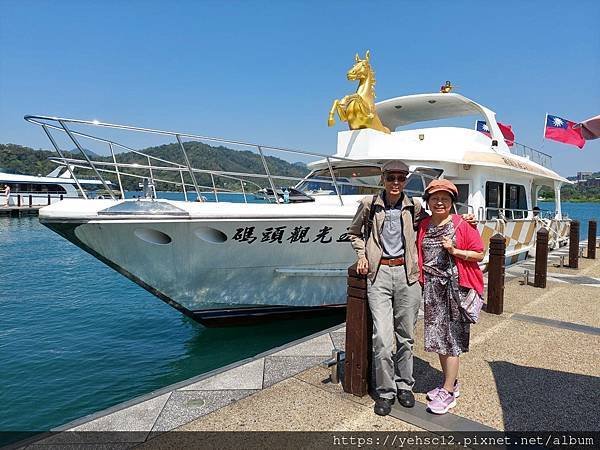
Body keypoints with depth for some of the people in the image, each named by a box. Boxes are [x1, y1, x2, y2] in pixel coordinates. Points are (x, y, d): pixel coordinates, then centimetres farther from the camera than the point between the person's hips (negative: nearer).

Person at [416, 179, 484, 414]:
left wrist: (454, 251, -18)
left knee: (452, 337, 0)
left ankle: (448, 391, 10)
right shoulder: (423, 225, 7)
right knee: (438, 335, 13)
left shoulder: (462, 225, -6)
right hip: (432, 287, 5)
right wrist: (422, 278, 3)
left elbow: (480, 254, -5)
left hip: (455, 285, -5)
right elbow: (418, 253, 18)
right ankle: (451, 382, 30)